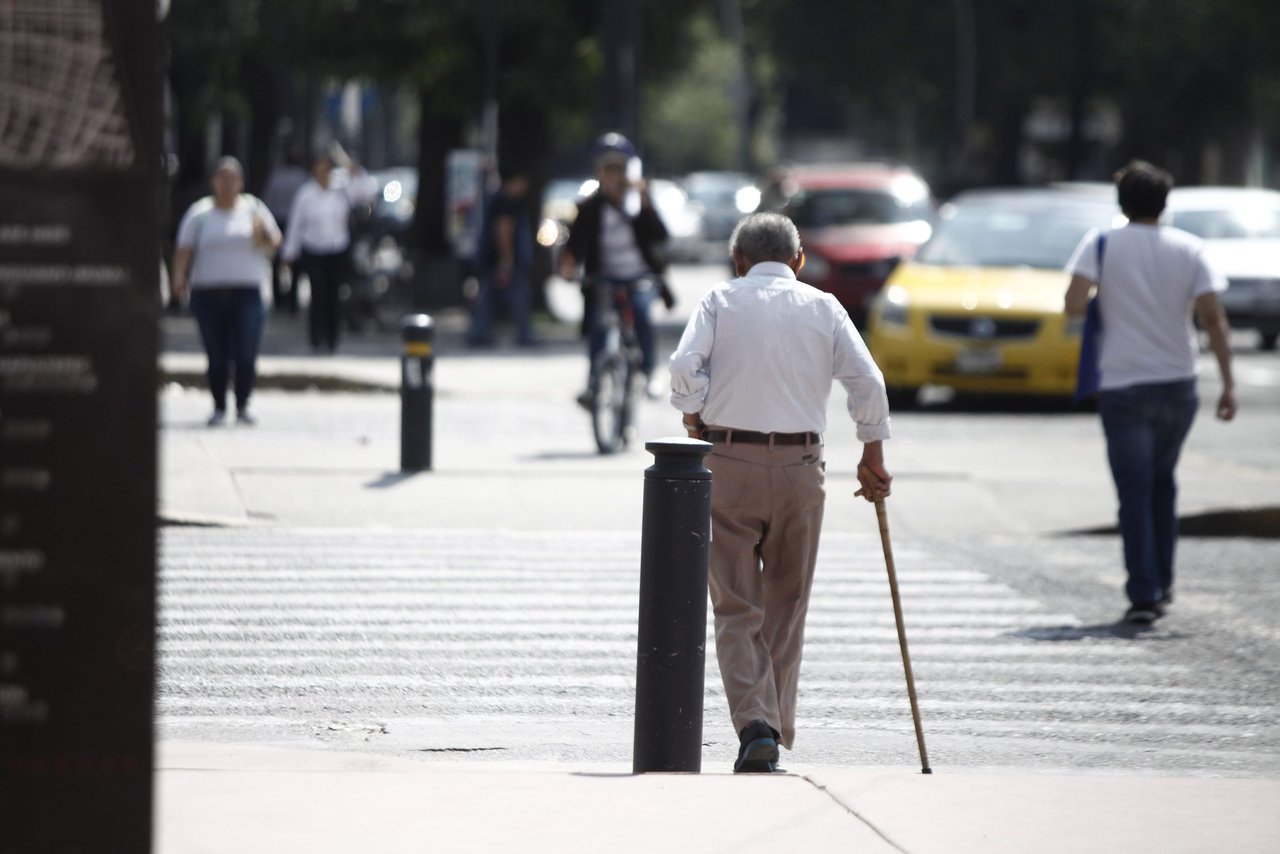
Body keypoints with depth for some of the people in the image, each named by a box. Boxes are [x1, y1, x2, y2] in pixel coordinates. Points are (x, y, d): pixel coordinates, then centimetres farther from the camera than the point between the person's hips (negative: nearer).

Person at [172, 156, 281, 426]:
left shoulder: (253, 209, 9)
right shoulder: (200, 213, 7)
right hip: (208, 293, 1)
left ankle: (242, 406, 6)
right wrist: (179, 276, -14)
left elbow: (273, 243, 11)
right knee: (217, 357, 2)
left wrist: (262, 233, -11)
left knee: (246, 355, -10)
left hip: (247, 292, -1)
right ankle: (219, 407, 14)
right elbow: (184, 249, 2)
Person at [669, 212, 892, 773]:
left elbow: (685, 365, -10)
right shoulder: (822, 307, 8)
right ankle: (776, 734, 15)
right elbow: (867, 381, -1)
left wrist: (696, 430, 2)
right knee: (786, 609, 14)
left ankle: (755, 727, -16)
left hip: (729, 463, -1)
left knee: (736, 610, 1)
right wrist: (873, 459, 7)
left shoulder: (721, 301, 5)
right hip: (801, 464, 1)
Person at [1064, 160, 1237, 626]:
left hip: (1123, 387, -2)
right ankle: (1162, 582, 24)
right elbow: (1212, 316, -6)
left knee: (1134, 494, 0)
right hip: (1178, 383, 3)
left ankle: (1144, 594, -7)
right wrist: (1228, 382, -5)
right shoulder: (1188, 249, 1)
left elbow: (1074, 304, -16)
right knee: (1162, 483, 21)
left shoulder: (1101, 244, -4)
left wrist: (1099, 302, 7)